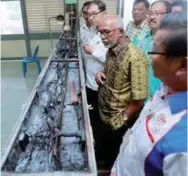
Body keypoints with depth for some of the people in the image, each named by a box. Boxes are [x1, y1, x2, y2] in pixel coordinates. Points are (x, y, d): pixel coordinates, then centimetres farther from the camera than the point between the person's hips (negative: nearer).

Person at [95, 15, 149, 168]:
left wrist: (123, 119, -14)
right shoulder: (112, 50, 1)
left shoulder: (134, 57, -27)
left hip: (119, 124, -8)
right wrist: (101, 74, -3)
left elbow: (139, 98, -26)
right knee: (107, 157, 28)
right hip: (105, 116, 8)